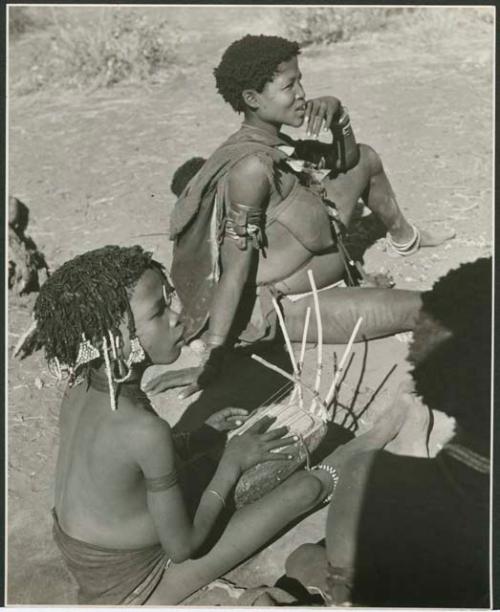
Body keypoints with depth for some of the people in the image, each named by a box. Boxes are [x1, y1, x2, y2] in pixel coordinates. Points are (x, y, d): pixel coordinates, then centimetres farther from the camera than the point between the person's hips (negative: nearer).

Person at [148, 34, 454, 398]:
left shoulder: (273, 142, -3)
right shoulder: (253, 166, -30)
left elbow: (345, 161, 11)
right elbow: (236, 268, -32)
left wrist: (337, 114, -10)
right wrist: (211, 361, -31)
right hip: (272, 306, -10)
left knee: (366, 159, 18)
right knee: (420, 308, -14)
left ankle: (405, 239, 42)